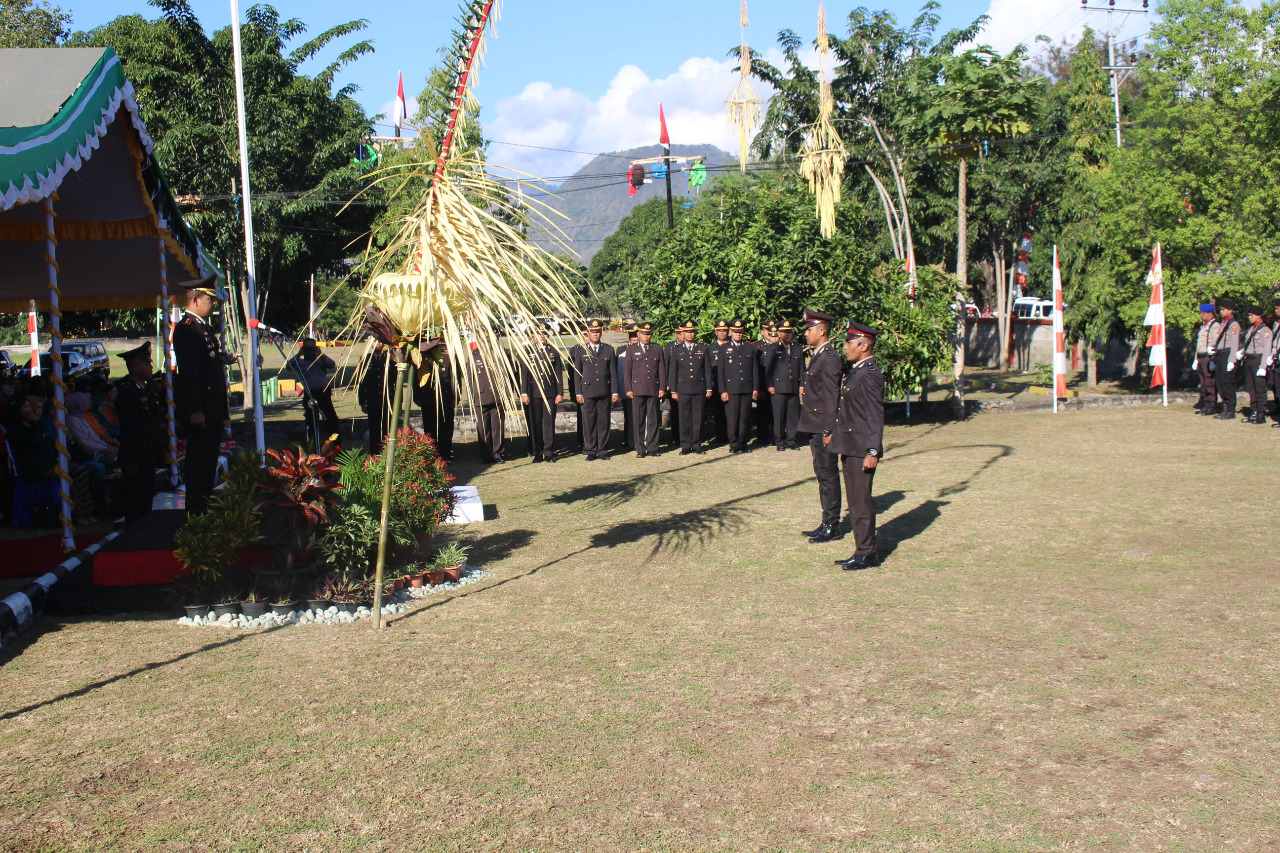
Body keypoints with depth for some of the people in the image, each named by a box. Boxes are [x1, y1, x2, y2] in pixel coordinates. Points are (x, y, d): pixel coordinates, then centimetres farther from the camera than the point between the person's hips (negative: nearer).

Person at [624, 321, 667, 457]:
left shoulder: (657, 349, 11)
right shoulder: (631, 350, 9)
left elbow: (662, 370, 9)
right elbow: (628, 371, 6)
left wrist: (662, 388, 2)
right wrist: (628, 389, -2)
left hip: (654, 390, 1)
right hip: (637, 390, -1)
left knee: (653, 420, 3)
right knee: (638, 420, -1)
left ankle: (652, 448, 10)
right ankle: (640, 449, 4)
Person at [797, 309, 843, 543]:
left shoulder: (829, 358, -16)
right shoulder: (818, 356, 14)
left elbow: (832, 397, -19)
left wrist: (828, 430, -21)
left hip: (823, 427, -10)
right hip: (815, 427, 10)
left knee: (828, 475, -3)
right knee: (823, 475, 14)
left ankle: (833, 527, 4)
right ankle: (827, 524, 22)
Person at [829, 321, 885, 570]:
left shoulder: (870, 375, -16)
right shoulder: (854, 371, 14)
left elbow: (876, 417, -19)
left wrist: (873, 452, -20)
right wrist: (834, 434, 19)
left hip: (861, 450, -10)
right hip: (849, 447, 10)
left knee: (861, 501, -3)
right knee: (855, 500, 14)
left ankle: (867, 553, 5)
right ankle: (862, 550, 21)